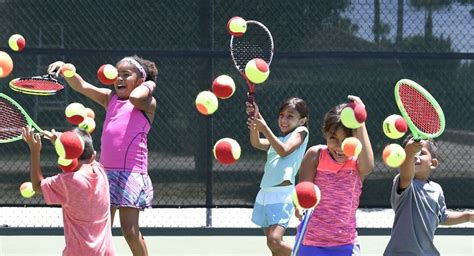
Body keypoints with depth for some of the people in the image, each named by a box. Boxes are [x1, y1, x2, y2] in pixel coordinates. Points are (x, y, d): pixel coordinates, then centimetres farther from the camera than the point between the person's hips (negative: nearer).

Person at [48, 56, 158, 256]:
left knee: (130, 230, -8)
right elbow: (81, 86, 9)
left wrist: (148, 84, -5)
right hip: (105, 172, 6)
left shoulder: (147, 103, -1)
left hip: (132, 173, -6)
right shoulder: (109, 98, 16)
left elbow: (135, 97, -24)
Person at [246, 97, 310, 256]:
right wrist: (255, 119, -9)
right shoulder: (276, 141, 22)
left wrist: (265, 129, -17)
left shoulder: (301, 131, 2)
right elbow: (256, 143, 3)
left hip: (282, 195, -8)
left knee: (274, 241, -22)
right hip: (265, 194, 8)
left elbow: (284, 151, -13)